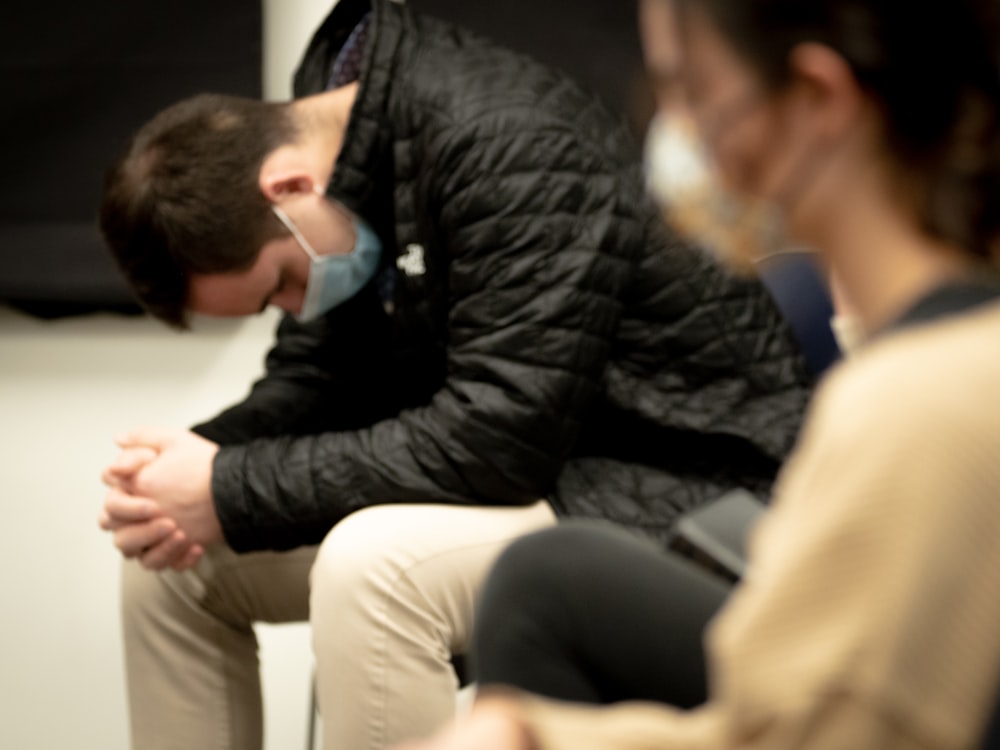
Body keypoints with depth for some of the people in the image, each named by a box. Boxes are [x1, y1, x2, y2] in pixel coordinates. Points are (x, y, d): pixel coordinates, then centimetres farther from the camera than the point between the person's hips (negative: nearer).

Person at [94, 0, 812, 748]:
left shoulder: (510, 149, -25)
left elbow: (499, 440, -30)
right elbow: (312, 384, 10)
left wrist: (237, 494, -24)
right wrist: (188, 471, -11)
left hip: (673, 481, -9)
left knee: (370, 568, -35)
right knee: (175, 557, 2)